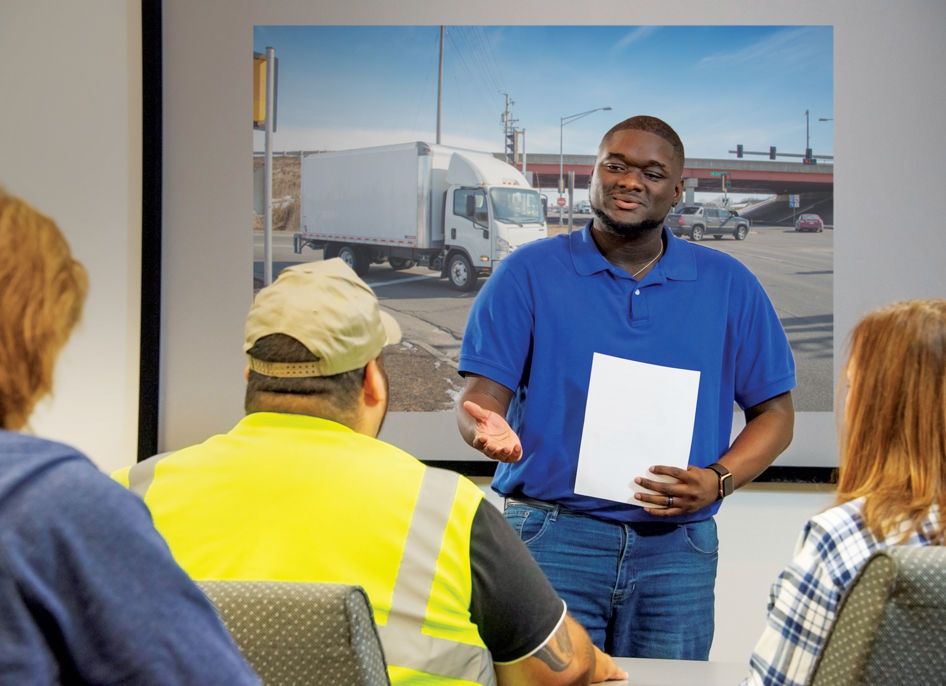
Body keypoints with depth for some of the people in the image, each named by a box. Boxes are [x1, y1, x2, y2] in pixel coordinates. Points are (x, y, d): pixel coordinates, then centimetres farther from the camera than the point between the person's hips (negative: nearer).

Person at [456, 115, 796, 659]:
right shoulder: (528, 274, 4)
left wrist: (717, 481, -7)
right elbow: (482, 395, -1)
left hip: (674, 547, 2)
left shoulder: (729, 287, 9)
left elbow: (775, 412, 11)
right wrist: (488, 429, -25)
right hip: (550, 537, -2)